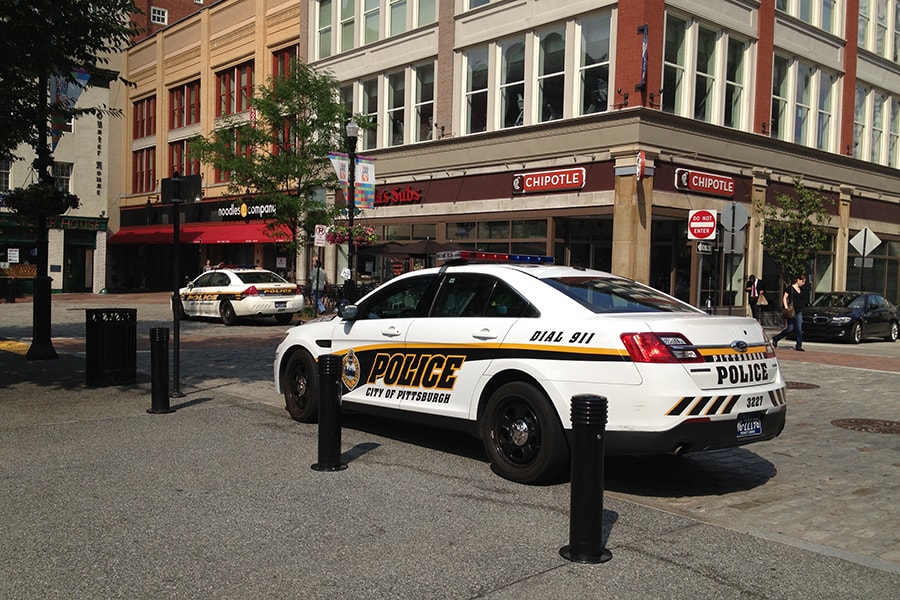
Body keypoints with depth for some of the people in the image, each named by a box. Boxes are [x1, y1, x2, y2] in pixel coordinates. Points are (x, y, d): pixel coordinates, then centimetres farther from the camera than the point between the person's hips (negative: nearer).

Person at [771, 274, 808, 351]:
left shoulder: (801, 290, 13)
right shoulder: (790, 288, -5)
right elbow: (784, 298, -7)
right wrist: (786, 307, -16)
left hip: (799, 311, 6)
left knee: (799, 329, 0)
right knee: (790, 328, -5)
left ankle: (798, 345, 3)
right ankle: (775, 339, 12)